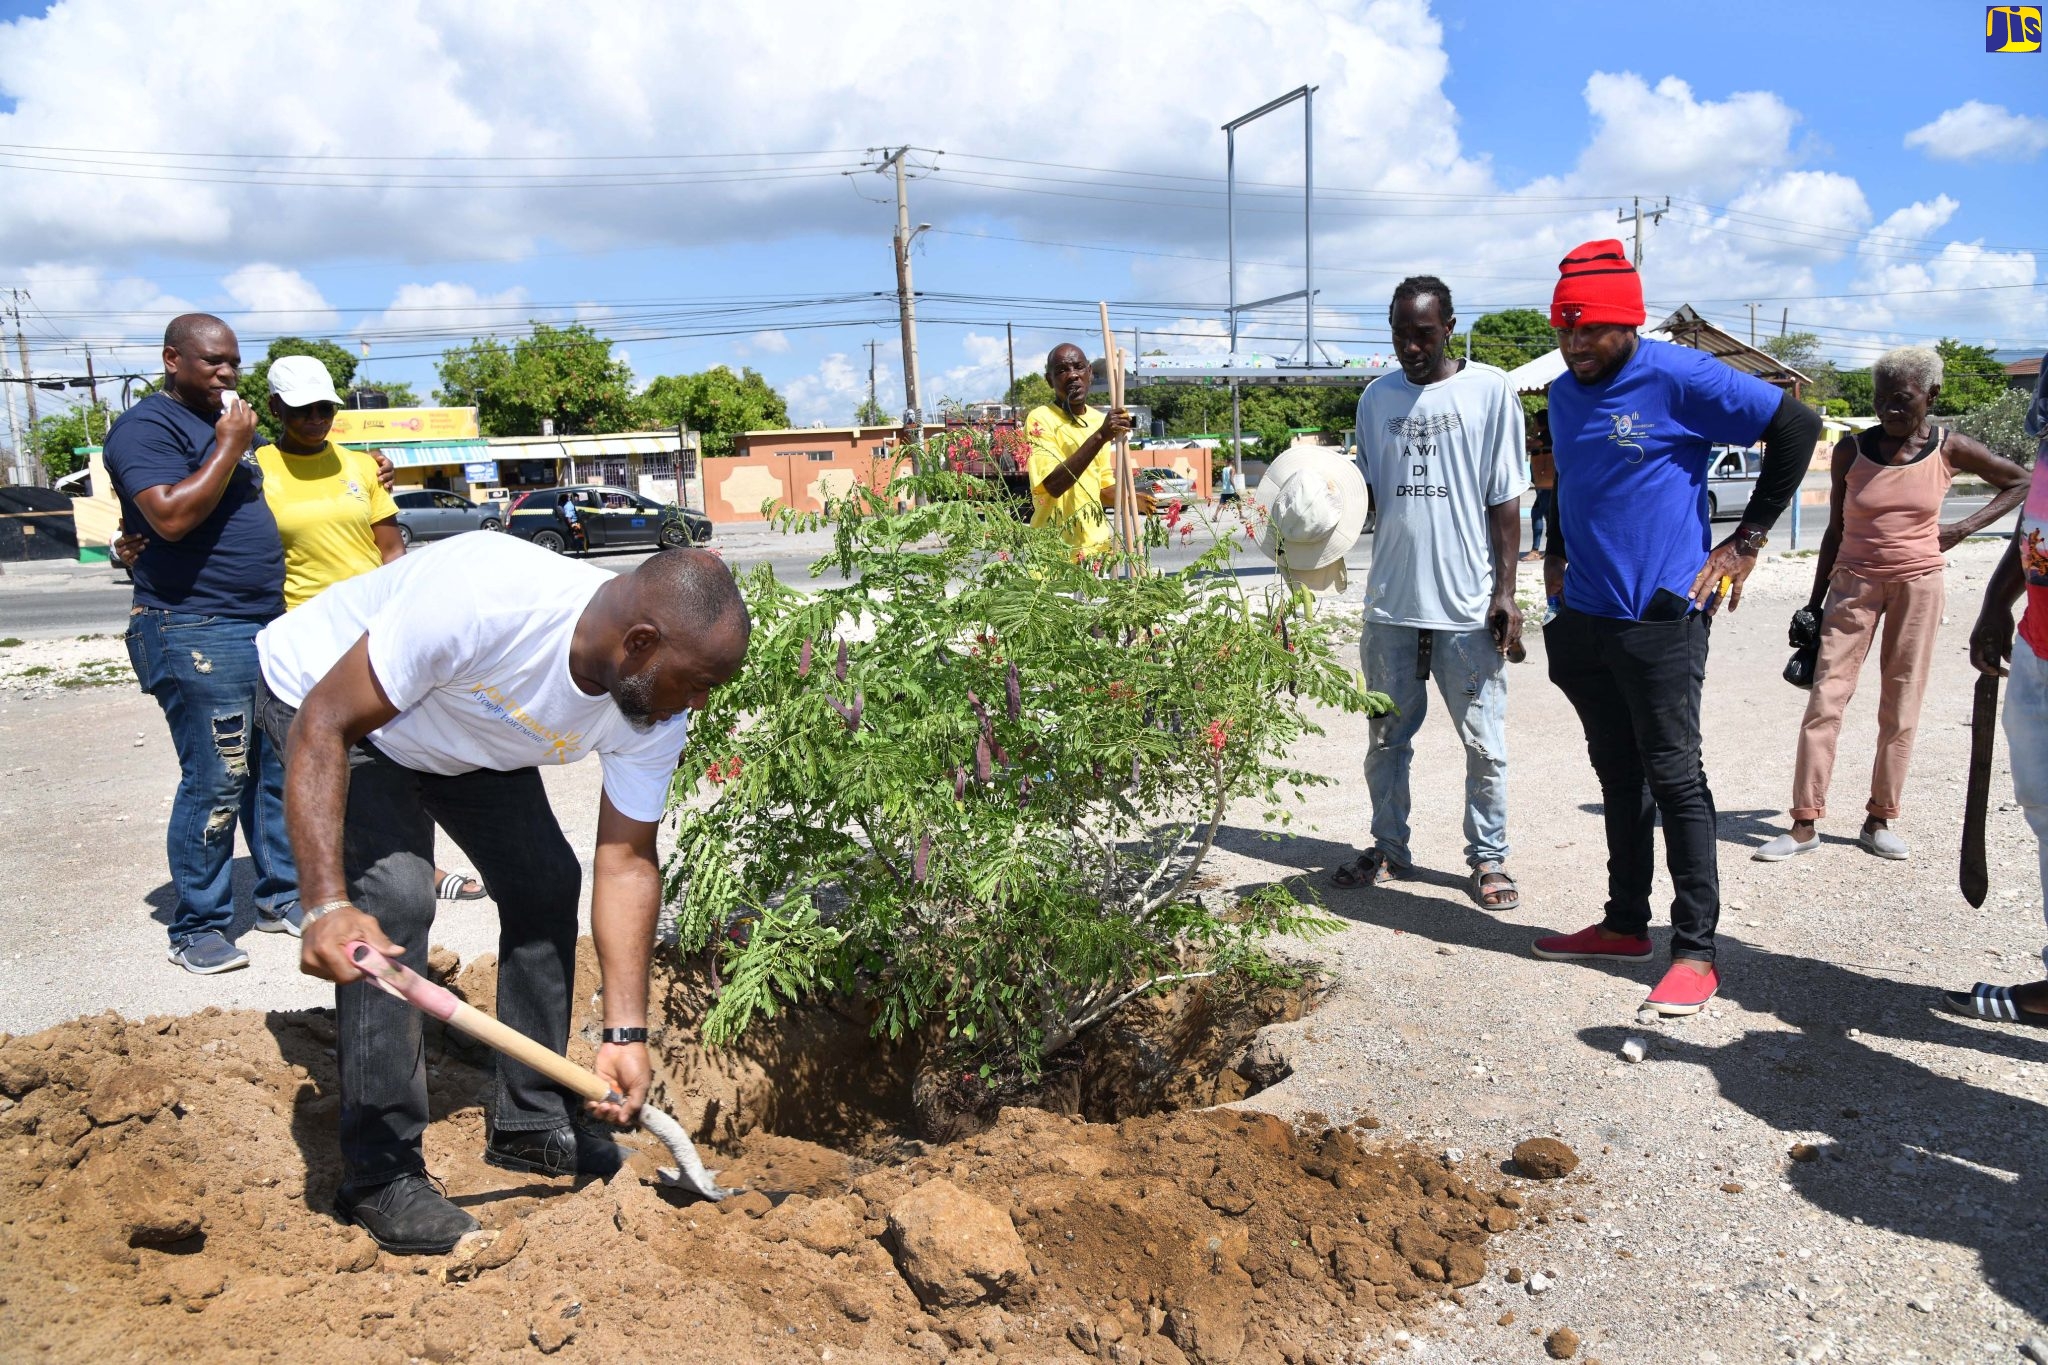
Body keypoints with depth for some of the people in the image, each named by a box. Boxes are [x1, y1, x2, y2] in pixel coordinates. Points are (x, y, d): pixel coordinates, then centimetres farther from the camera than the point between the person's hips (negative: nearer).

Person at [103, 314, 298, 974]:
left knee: (279, 769, 11)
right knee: (216, 783, -7)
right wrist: (229, 447, -17)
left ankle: (280, 896, 23)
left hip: (266, 627, 9)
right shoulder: (147, 427, -8)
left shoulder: (234, 425, 19)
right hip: (196, 634, -9)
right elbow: (172, 516, -23)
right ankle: (197, 928, 4)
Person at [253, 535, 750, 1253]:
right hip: (329, 700, -6)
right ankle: (377, 1174, -7)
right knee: (396, 896, -22)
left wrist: (626, 1033, -20)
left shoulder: (657, 714, -23)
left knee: (547, 883, 0)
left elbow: (626, 861, -16)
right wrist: (328, 905, -43)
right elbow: (323, 724, -34)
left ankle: (526, 1124, 17)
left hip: (465, 731, 6)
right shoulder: (481, 599, -43)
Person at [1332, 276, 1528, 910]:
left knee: (1484, 743, 4)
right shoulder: (1377, 398, 10)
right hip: (1391, 599, 4)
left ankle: (1488, 858, 18)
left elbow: (1506, 499, -1)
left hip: (1468, 603, -3)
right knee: (1387, 737, 12)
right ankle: (1389, 848, 25)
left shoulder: (1491, 390, 0)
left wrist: (1505, 591, -6)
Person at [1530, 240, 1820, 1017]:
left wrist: (1746, 541, -9)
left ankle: (1696, 950, 7)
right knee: (1618, 776, 15)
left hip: (1661, 617, -7)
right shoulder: (1563, 393, 11)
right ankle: (1626, 924, 27)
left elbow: (1796, 427, -10)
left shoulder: (1679, 378, -11)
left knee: (1674, 780, -3)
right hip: (1586, 619, 7)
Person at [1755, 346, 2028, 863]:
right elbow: (1835, 531, 6)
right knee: (1825, 701, -7)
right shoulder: (1851, 450, -1)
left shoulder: (1948, 448, -1)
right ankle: (1804, 825, -5)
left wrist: (1966, 527, 0)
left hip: (1918, 583, 0)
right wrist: (1815, 603, 5)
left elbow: (2019, 481, 13)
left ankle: (1879, 820, 13)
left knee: (1901, 708, 4)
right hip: (1854, 582, 0)